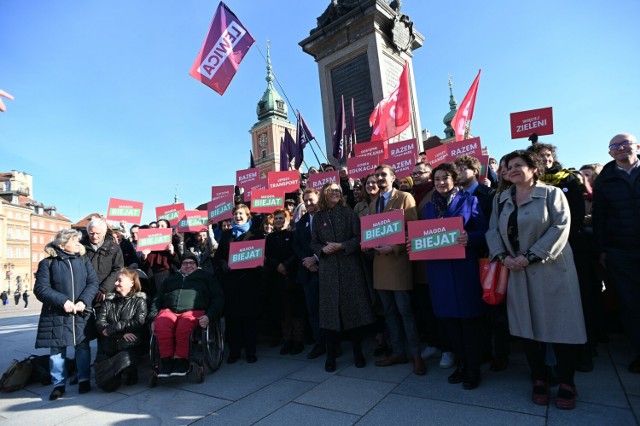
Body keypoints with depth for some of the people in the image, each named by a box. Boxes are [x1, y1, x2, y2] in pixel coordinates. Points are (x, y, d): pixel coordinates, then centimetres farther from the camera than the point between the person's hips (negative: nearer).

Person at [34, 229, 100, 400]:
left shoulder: (84, 260, 6)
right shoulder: (47, 263, -1)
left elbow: (93, 282, -1)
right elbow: (40, 288, -7)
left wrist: (84, 301, -16)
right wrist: (62, 301, -19)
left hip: (81, 312, 1)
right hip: (56, 313, -1)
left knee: (82, 346, 7)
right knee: (57, 348, 6)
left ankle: (84, 380, 20)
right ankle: (59, 384, 21)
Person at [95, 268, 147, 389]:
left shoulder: (139, 301, 6)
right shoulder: (108, 300, 16)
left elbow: (139, 323, -8)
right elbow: (100, 322, 3)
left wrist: (111, 328, -10)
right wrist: (121, 333, -12)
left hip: (129, 347, -2)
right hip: (108, 346, 3)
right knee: (107, 385, -13)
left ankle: (131, 373, 5)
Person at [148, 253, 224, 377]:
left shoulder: (206, 277, 23)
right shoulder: (171, 278, 33)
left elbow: (218, 297, 11)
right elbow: (157, 299, 25)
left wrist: (209, 316, -6)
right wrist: (153, 318, 5)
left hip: (194, 310, -2)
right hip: (169, 310, 3)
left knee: (184, 324, -37)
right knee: (161, 324, -32)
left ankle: (180, 361, -25)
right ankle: (166, 361, -23)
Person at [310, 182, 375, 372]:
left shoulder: (349, 212, 4)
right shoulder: (318, 217, 9)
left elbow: (359, 237, -2)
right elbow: (313, 243, 9)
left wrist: (341, 246, -15)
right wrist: (323, 249, -11)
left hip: (350, 266, -1)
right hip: (328, 268, 1)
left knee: (353, 308, 3)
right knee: (330, 310, 3)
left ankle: (358, 353, 18)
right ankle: (331, 355, 16)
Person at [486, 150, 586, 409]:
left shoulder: (552, 193, -1)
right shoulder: (500, 199, 11)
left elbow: (561, 227, -11)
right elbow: (492, 230, 7)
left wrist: (530, 256, -17)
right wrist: (502, 256, -9)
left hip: (551, 269, -3)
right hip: (517, 271, 4)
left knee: (559, 324, 1)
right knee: (527, 325, 8)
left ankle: (566, 383, 19)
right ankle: (539, 379, 22)